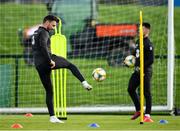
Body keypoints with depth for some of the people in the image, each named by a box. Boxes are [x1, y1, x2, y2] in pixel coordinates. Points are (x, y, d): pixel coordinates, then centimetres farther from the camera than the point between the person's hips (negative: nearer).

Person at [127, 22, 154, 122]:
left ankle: (147, 115, -2)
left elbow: (151, 60, -18)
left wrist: (141, 67, -19)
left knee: (146, 93, -5)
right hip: (137, 70, 9)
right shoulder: (138, 42, 12)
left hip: (145, 71, -9)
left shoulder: (148, 44, -14)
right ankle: (138, 110, 24)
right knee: (130, 89, 11)